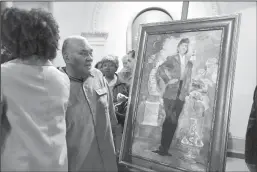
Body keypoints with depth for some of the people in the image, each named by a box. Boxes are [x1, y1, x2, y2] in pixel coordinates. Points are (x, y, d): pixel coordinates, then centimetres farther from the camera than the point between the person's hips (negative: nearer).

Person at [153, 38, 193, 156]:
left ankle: (164, 148, 12)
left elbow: (188, 80, 20)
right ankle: (163, 148, 3)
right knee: (171, 121, -9)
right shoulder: (171, 59, 2)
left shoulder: (189, 64, 15)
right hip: (170, 94, -4)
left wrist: (185, 92, 9)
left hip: (181, 96, 4)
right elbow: (159, 71, -3)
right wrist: (167, 81, -8)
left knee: (172, 122, 4)